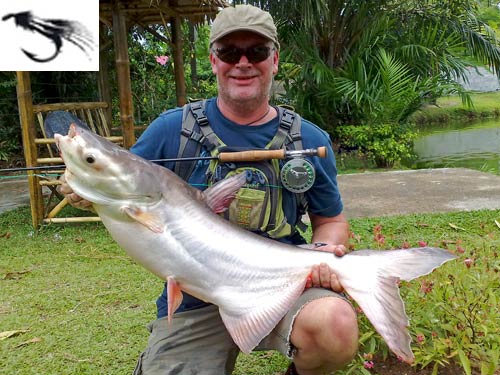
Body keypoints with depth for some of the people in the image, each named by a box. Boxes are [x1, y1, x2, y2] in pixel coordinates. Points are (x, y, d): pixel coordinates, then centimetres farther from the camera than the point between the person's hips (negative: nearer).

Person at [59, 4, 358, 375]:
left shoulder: (309, 140, 1)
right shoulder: (173, 128, -2)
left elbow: (332, 220, 11)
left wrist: (325, 251, -12)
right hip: (193, 301, 1)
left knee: (335, 325, -30)